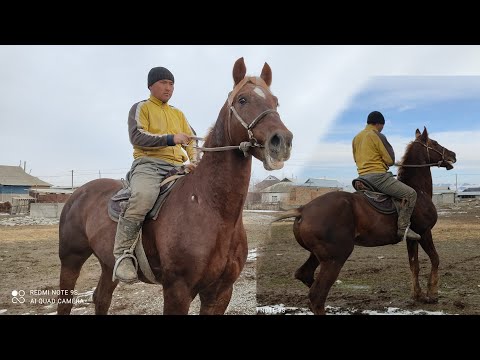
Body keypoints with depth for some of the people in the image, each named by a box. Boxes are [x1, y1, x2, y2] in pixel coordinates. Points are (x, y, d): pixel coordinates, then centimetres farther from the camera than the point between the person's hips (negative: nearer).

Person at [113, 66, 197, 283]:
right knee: (144, 195, -39)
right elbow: (137, 137, -6)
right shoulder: (141, 108, 11)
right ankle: (123, 254, -30)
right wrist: (170, 138, -17)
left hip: (178, 167, 6)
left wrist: (194, 159, 0)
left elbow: (192, 140, 23)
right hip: (148, 163, -6)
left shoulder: (178, 114, 28)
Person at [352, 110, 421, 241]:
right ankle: (403, 228, -16)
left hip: (362, 176, 9)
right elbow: (390, 160, -8)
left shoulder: (356, 138, 15)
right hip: (378, 176, -9)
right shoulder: (378, 136, -8)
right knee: (410, 193, -9)